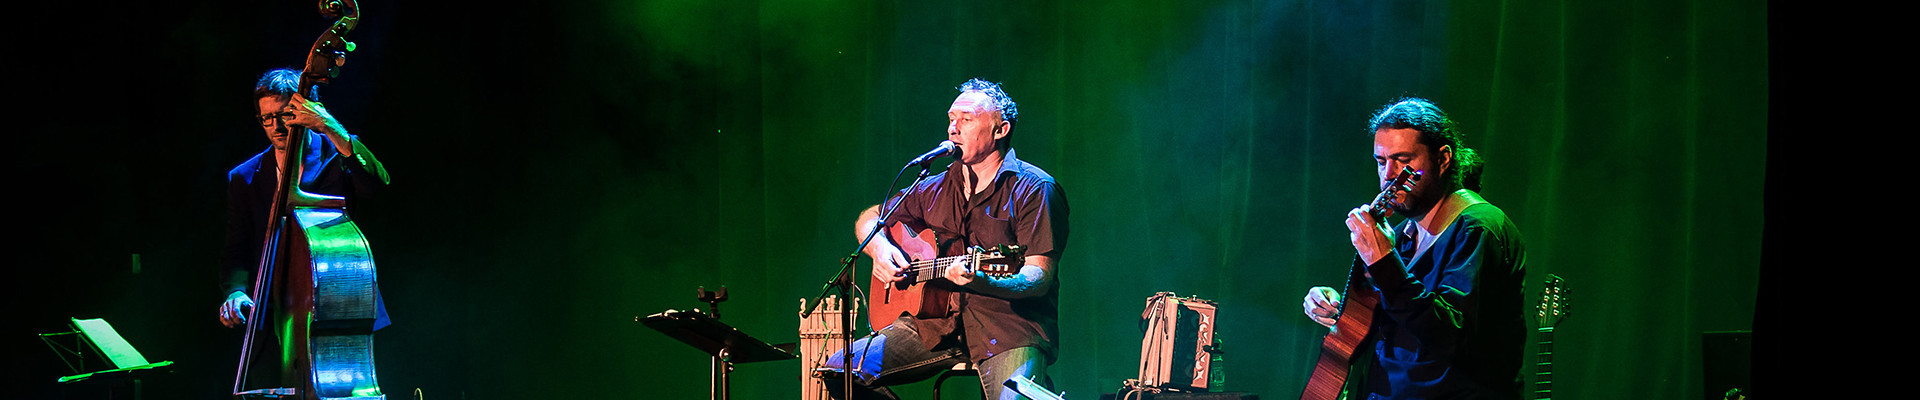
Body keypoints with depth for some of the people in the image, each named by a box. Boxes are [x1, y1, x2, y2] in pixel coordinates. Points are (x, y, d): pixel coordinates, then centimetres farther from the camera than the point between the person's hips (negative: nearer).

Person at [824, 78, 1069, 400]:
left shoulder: (1033, 189, -5)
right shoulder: (936, 189, 14)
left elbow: (1040, 277, -14)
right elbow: (868, 220, 25)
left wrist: (984, 282, -34)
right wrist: (879, 247, 1)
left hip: (1011, 328, -5)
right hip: (938, 323, 6)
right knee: (839, 371, -10)